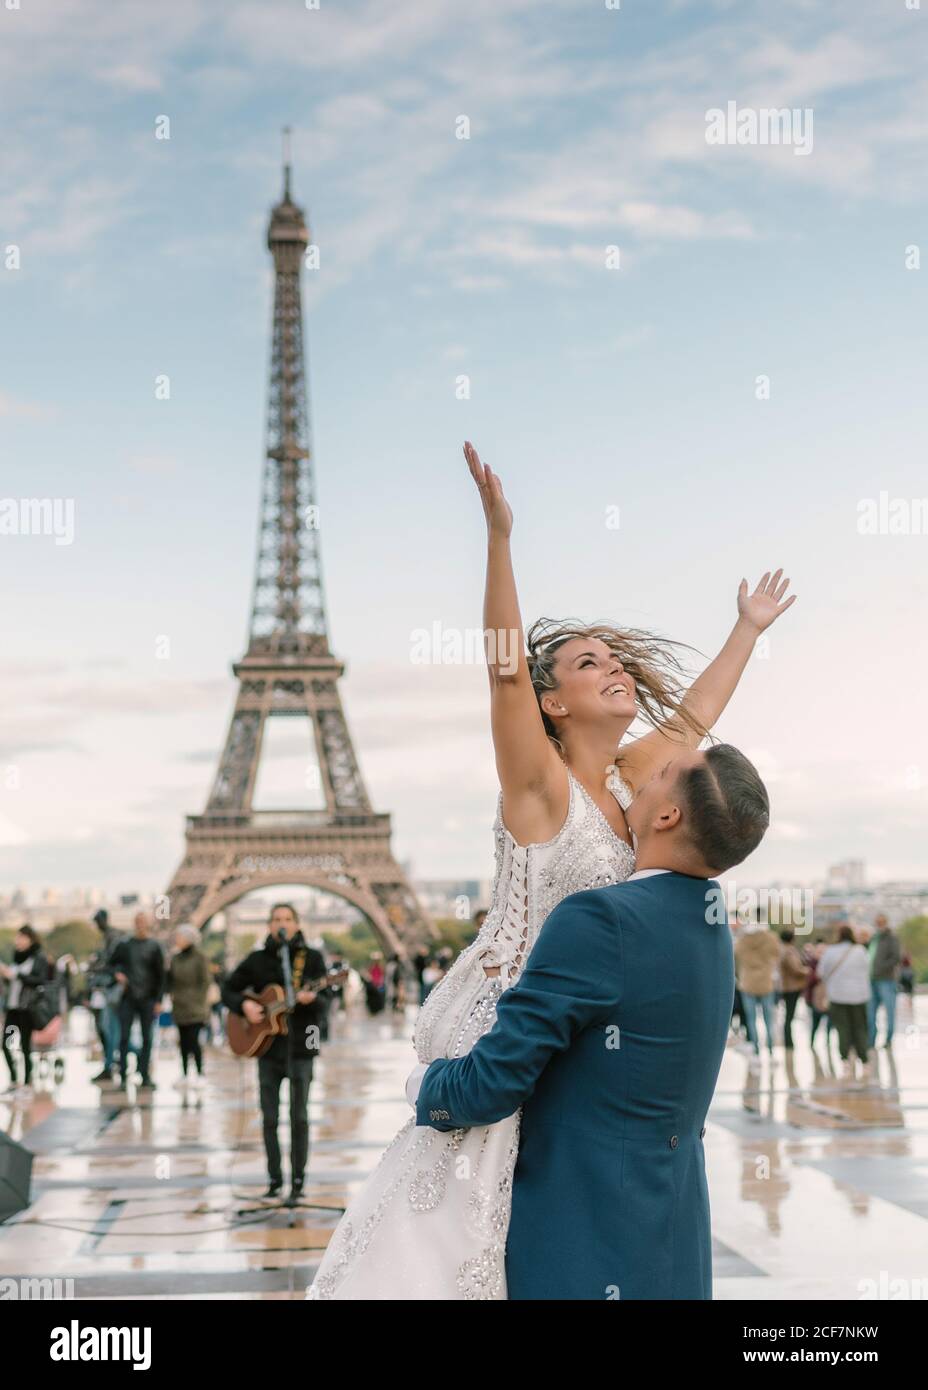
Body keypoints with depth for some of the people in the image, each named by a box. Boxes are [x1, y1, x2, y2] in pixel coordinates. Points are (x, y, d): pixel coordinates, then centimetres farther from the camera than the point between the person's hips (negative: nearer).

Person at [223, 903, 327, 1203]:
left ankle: (298, 1181, 7)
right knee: (269, 1117, 5)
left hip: (300, 1046, -2)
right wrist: (244, 1004, -8)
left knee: (299, 1117, -1)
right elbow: (228, 990, 12)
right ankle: (274, 1179, 14)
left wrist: (310, 999, -28)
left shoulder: (312, 957, 0)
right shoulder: (257, 960, 6)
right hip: (267, 1046, 2)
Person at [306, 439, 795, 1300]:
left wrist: (748, 631, 31)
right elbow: (505, 668, -29)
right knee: (439, 1218, -2)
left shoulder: (623, 779, 5)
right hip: (502, 1012, -7)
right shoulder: (540, 782, -15)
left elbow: (692, 720, 21)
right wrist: (499, 535, -38)